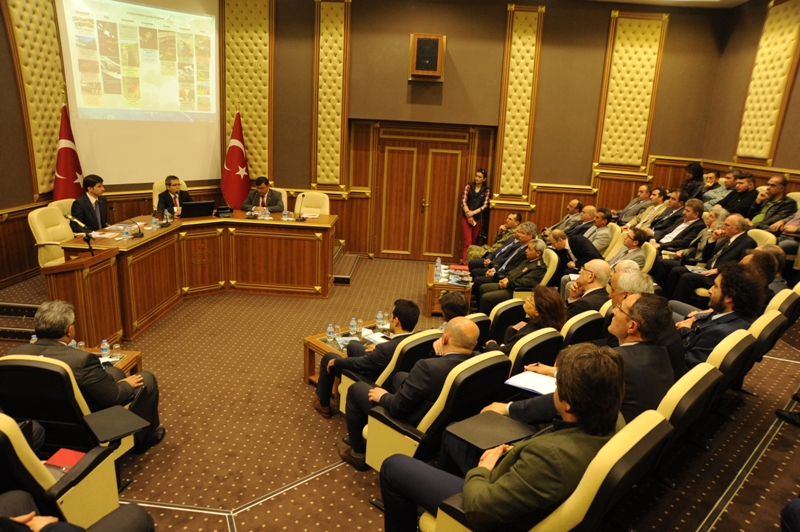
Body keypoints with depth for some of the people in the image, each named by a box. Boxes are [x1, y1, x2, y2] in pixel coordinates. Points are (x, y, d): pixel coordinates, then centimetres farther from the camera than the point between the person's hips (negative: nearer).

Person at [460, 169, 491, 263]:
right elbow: (463, 201, -4)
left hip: (478, 219, 1)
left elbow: (485, 205, -5)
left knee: (473, 242, 9)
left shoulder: (486, 190, 2)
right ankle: (464, 262, -12)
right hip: (466, 217, -1)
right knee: (468, 241, -10)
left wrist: (473, 212, -16)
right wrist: (468, 214, -15)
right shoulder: (469, 187, 3)